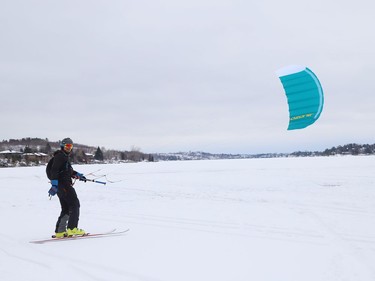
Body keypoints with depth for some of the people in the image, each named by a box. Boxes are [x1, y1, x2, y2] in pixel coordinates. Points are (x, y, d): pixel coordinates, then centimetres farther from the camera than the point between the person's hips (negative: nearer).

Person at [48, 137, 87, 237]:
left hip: (61, 185, 10)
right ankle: (72, 228, -14)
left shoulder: (65, 157, 23)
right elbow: (54, 171, -19)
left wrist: (77, 175, 15)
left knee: (66, 209, 11)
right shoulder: (60, 156, -8)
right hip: (63, 184, -10)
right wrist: (54, 185, -26)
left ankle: (59, 231, 11)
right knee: (74, 204, -10)